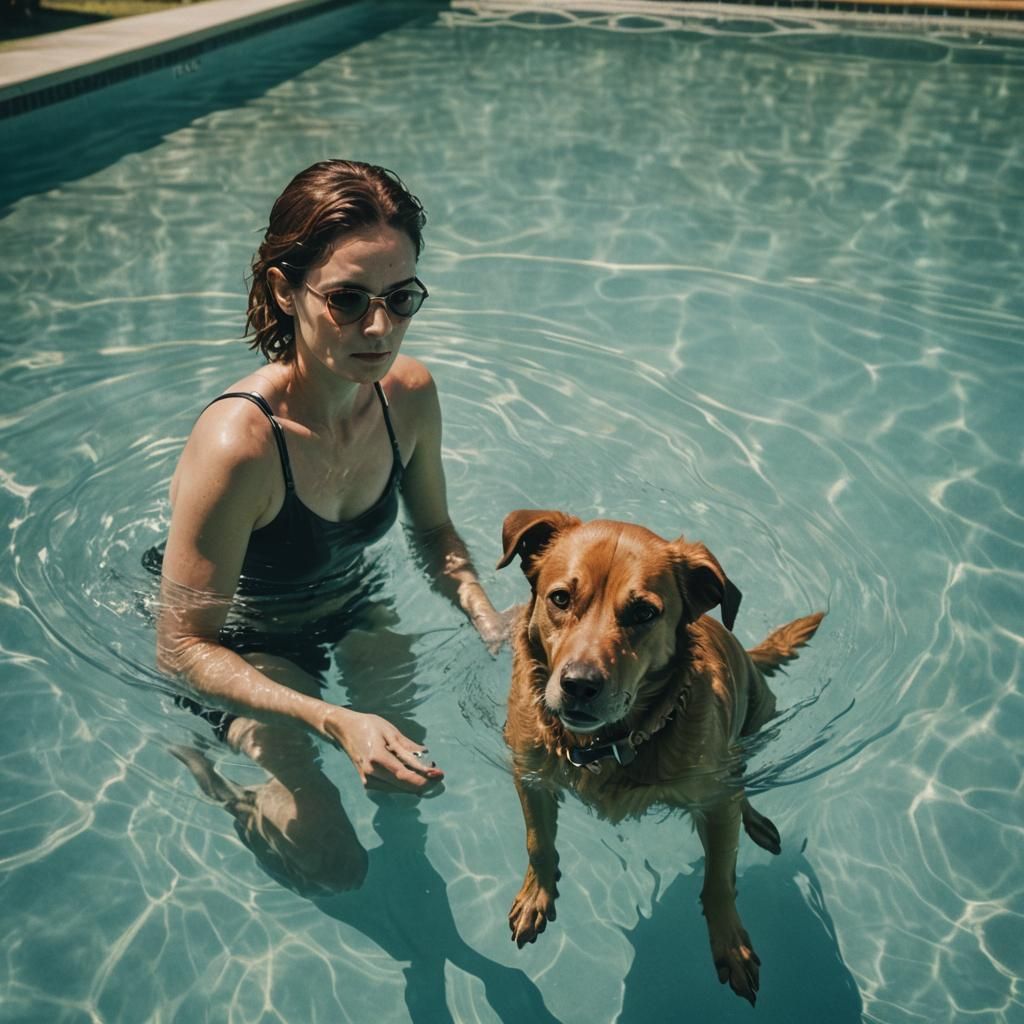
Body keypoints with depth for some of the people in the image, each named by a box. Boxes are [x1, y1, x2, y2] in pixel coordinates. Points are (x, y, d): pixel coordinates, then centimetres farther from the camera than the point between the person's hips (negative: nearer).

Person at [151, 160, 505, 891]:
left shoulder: (410, 393, -20)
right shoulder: (237, 442, -40)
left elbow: (433, 530, -1)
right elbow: (184, 647, -32)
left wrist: (488, 618, -20)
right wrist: (335, 721, -43)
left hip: (351, 608, 6)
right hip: (240, 645, -5)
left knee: (413, 776, 15)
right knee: (332, 865, -5)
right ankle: (197, 759, 18)